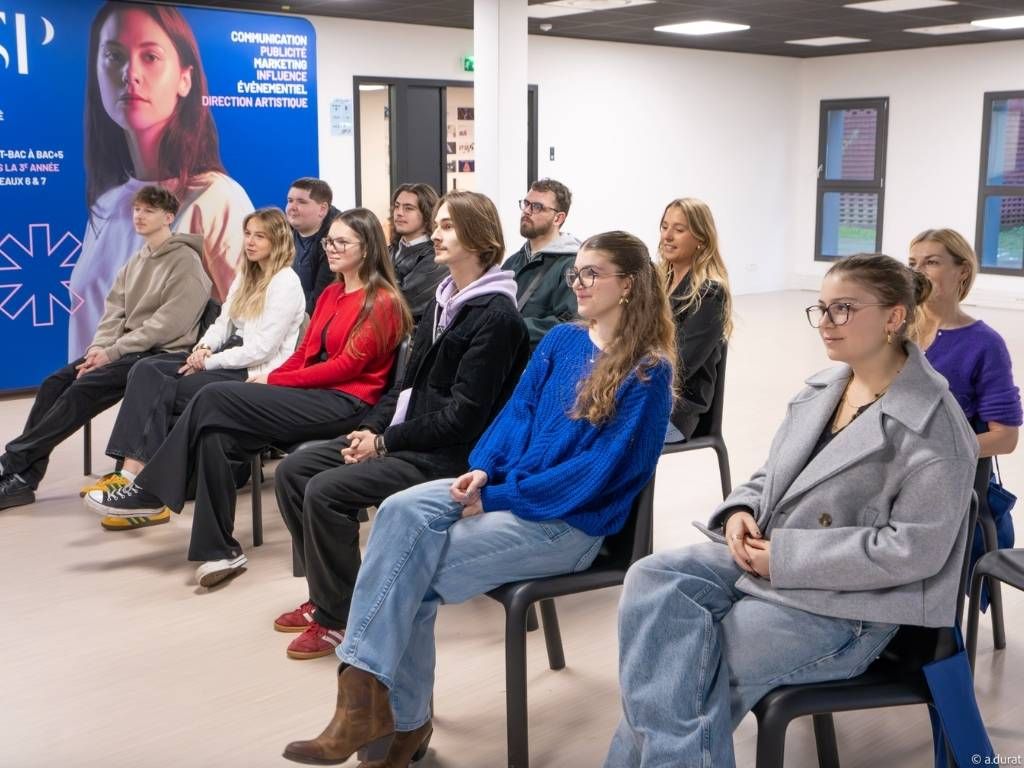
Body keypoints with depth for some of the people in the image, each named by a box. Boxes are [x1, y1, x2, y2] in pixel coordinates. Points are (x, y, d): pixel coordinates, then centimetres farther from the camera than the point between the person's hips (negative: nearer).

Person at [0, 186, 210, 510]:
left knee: (84, 388, -24)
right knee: (55, 382, -11)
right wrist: (98, 348, -9)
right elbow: (114, 312, 12)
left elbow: (168, 323, -17)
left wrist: (112, 352, -18)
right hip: (127, 349, 8)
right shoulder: (136, 261, 18)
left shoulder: (185, 261, -9)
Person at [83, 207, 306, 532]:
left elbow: (262, 349, -16)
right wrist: (203, 348, -5)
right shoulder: (246, 277, 20)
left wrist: (208, 362, -14)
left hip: (256, 374, -8)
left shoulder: (285, 283, -9)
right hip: (228, 360, 9)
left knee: (161, 391, -19)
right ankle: (132, 470, -25)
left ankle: (137, 477, -14)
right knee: (146, 370, -13)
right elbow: (223, 322, 17)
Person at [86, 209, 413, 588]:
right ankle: (219, 549, -16)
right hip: (310, 396, 8)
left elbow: (348, 365, -14)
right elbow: (304, 352, 16)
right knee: (219, 435, -20)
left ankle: (151, 490, -5)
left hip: (346, 404, -8)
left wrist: (274, 381, -12)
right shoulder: (330, 294, 19)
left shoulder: (383, 301, -7)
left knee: (215, 398, -19)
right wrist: (268, 378, -4)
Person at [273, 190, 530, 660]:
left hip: (449, 454, -9)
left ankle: (338, 618, -6)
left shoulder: (495, 317, -16)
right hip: (407, 437, 9)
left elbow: (463, 415, -20)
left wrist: (386, 442, -15)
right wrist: (371, 427, -1)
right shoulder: (442, 301, 13)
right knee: (293, 471, 3)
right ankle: (326, 594, 13)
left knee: (326, 491, -22)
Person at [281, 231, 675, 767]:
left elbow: (601, 468, -16)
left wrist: (499, 497, -17)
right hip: (507, 487, 7)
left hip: (571, 519, -6)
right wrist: (484, 468, -9)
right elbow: (518, 411, 12)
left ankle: (401, 717, -8)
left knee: (414, 569, -21)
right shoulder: (561, 341, 13)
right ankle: (366, 692, -25)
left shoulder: (648, 372, -9)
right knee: (401, 511, -22)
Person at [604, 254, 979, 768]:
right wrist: (740, 511, -6)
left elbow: (914, 548, -20)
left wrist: (785, 557, -19)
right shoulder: (823, 387, 10)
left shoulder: (932, 424, -15)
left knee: (674, 670, -19)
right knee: (651, 579, -19)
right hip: (763, 555, 8)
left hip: (843, 603, -7)